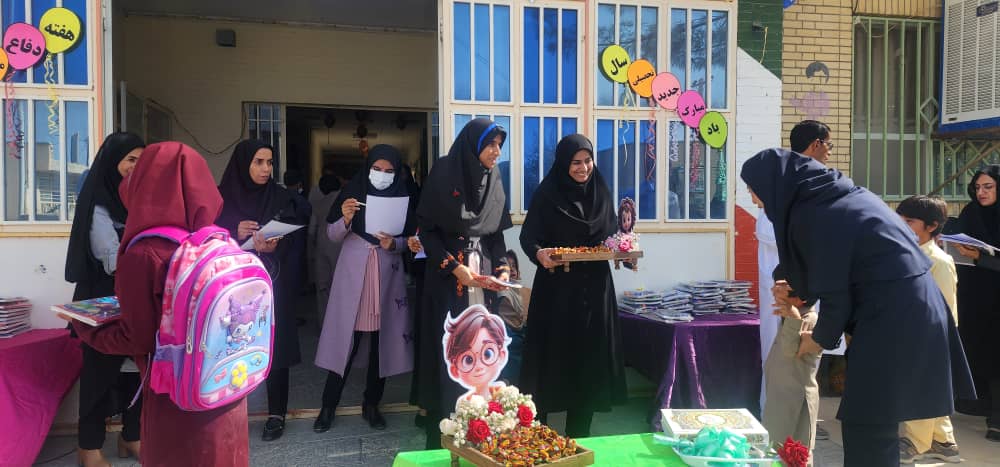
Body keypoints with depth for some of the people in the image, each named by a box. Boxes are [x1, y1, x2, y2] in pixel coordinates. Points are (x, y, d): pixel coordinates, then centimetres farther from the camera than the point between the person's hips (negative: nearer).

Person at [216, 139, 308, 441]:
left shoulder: (280, 197, 3)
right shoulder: (221, 196, 2)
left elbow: (293, 241, -1)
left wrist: (273, 248, -23)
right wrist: (234, 234, -18)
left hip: (271, 283, 0)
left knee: (275, 346, 1)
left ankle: (276, 414, 12)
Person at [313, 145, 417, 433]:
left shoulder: (404, 197, 2)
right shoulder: (352, 191, -1)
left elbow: (410, 239, 5)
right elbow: (333, 235, 0)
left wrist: (394, 244, -15)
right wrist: (345, 219, -20)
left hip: (388, 277, 2)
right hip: (353, 275, -1)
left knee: (382, 342, 6)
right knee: (345, 340, -2)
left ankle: (371, 404, 21)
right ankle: (328, 406, 12)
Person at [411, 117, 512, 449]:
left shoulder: (494, 180, 9)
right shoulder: (444, 174, -7)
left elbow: (496, 234, 13)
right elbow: (426, 229, -7)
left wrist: (502, 268, -1)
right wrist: (455, 267, -15)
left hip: (484, 277, 5)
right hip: (447, 278, -4)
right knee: (447, 353, -2)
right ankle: (442, 433, 10)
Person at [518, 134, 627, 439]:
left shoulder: (601, 192, 8)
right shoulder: (546, 194, -5)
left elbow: (612, 233, 15)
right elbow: (528, 236, -8)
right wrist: (539, 253, -28)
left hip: (595, 287, 4)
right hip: (557, 288, -4)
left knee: (590, 356, 8)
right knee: (552, 354, 0)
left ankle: (579, 433, 22)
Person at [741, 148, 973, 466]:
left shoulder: (813, 216, -17)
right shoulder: (841, 196, 11)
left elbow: (836, 294, -13)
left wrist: (821, 338, 5)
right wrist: (801, 291, 32)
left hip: (893, 320, -9)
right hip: (913, 309, 9)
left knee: (866, 431, 0)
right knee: (876, 425, 19)